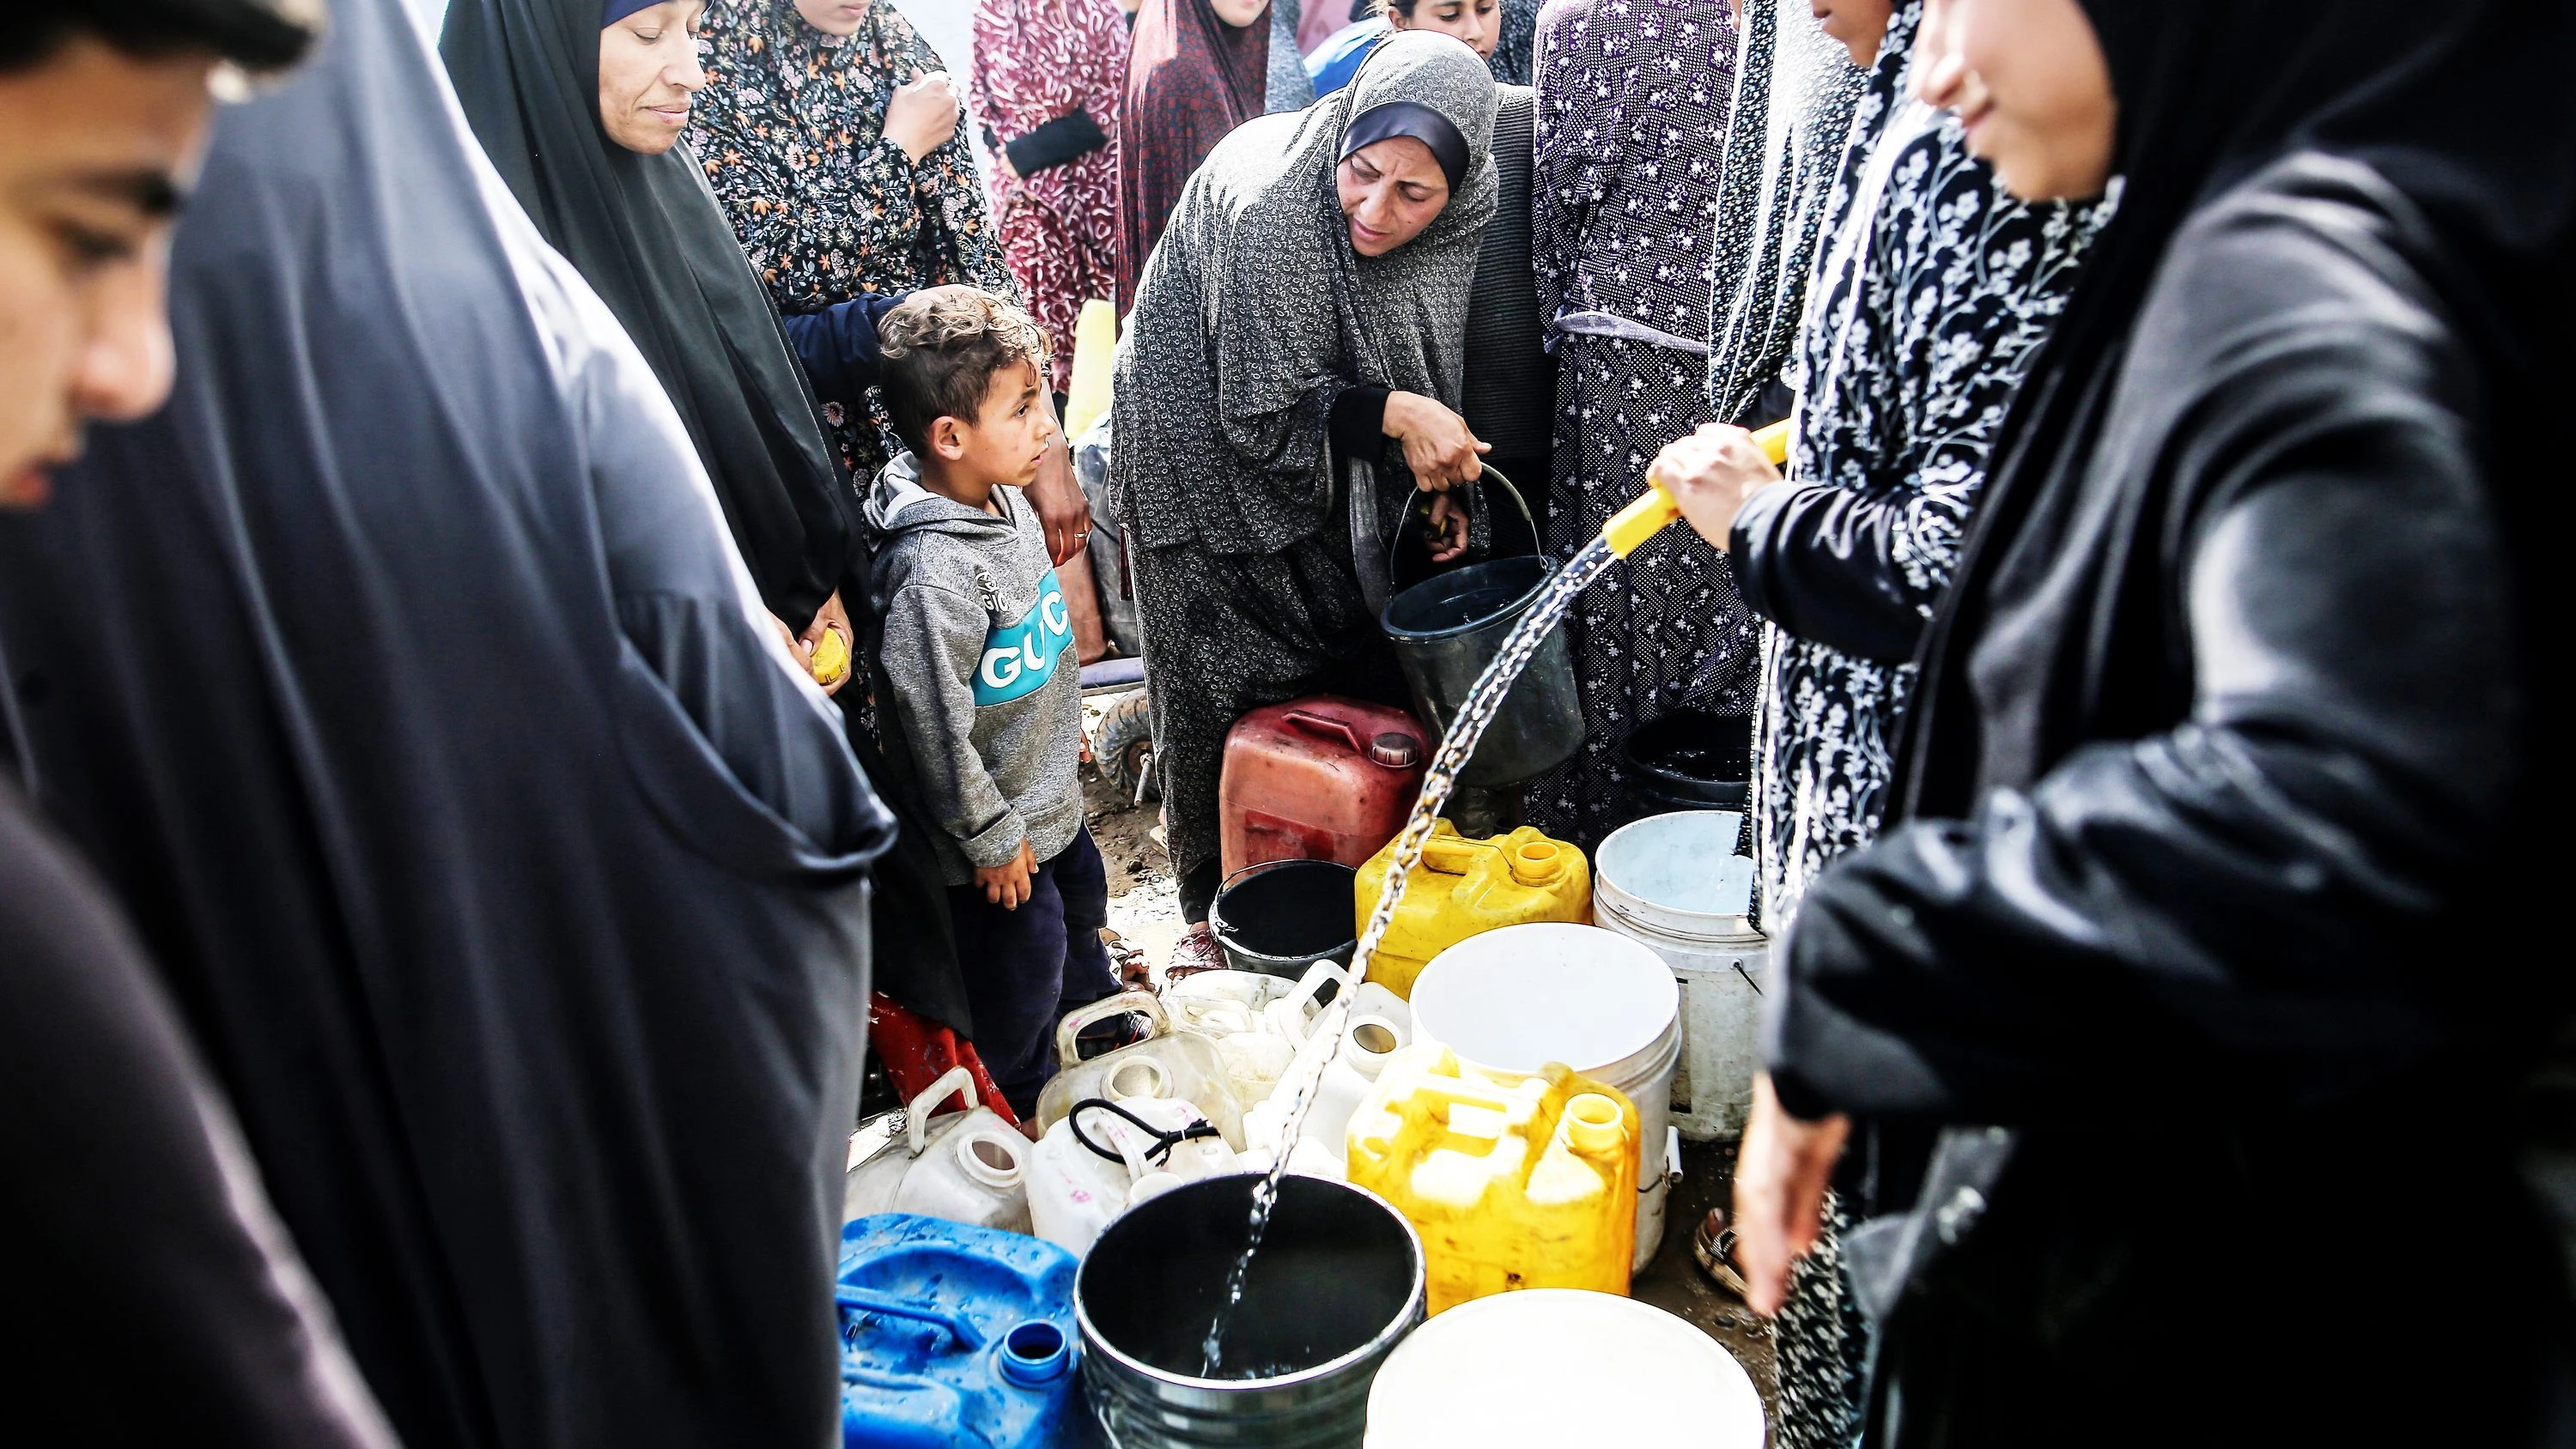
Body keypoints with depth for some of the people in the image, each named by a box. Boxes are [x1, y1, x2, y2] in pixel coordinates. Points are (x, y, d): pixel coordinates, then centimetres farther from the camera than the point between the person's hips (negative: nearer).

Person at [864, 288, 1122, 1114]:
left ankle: (1098, 1016, 58)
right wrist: (990, 838, -18)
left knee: (1082, 903, 29)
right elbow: (936, 722, -28)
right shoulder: (934, 571, -34)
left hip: (1052, 795, 9)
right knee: (1024, 955, 11)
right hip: (1000, 831, -9)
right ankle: (1024, 1110, 37)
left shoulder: (1005, 500, -4)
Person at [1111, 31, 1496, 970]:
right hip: (1210, 445, -6)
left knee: (1357, 662, 12)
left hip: (1336, 462, 6)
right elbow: (1262, 413, -26)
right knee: (1224, 683, 3)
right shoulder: (1270, 206, -33)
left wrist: (1434, 477, -6)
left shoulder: (1456, 218, -13)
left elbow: (1419, 367, 3)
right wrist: (1390, 414, -33)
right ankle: (1216, 909, 22)